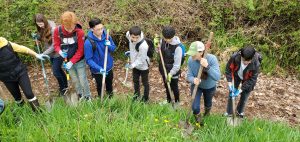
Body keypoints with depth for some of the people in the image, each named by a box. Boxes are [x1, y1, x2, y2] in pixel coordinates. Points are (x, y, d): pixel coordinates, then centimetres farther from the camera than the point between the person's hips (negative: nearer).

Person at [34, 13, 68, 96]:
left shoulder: (52, 29, -26)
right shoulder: (41, 29, -3)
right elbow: (43, 40, 8)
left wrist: (44, 54, -25)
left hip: (57, 53, -8)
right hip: (51, 54, 8)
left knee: (56, 72, -1)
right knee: (58, 70, 19)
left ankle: (63, 88, 22)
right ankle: (65, 86, 38)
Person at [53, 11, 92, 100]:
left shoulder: (80, 32, -23)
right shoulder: (57, 31, -15)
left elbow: (80, 50, -17)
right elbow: (56, 45, -4)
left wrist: (72, 62, -21)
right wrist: (60, 52, -26)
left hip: (79, 61, -3)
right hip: (67, 61, 3)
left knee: (83, 80, 7)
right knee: (75, 80, 20)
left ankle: (88, 97, 31)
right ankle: (81, 96, 42)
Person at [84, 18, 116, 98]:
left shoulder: (106, 35, -14)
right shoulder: (88, 43, -27)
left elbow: (113, 48, -1)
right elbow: (88, 59, -23)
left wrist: (109, 46, -24)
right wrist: (99, 68, -33)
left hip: (109, 67, 4)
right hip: (97, 70, -4)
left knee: (109, 83, 28)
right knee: (100, 86, 21)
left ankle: (111, 97, 56)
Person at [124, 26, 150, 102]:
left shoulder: (143, 45, -39)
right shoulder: (129, 35, -20)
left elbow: (141, 59, -29)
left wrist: (132, 65, -38)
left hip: (143, 66, -7)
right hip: (135, 64, 7)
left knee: (145, 82, 18)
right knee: (135, 81, 26)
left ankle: (145, 98, 41)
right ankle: (136, 95, 50)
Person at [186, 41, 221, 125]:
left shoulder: (212, 59, -35)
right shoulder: (190, 60, -27)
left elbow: (217, 77, -39)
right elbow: (189, 76, -18)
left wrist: (207, 67, -53)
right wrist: (193, 80, -42)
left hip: (209, 87, 0)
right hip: (196, 85, 0)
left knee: (208, 104, 26)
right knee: (195, 107, -5)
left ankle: (207, 112, 66)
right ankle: (197, 117, 33)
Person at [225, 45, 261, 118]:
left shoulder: (256, 64, -38)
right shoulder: (235, 57, -36)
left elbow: (252, 79, -26)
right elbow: (229, 69, -19)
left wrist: (241, 89, -29)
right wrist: (229, 82, -25)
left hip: (247, 80, -1)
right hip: (236, 76, 1)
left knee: (244, 97, 13)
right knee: (231, 94, 9)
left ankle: (240, 112, 42)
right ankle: (229, 113, 30)